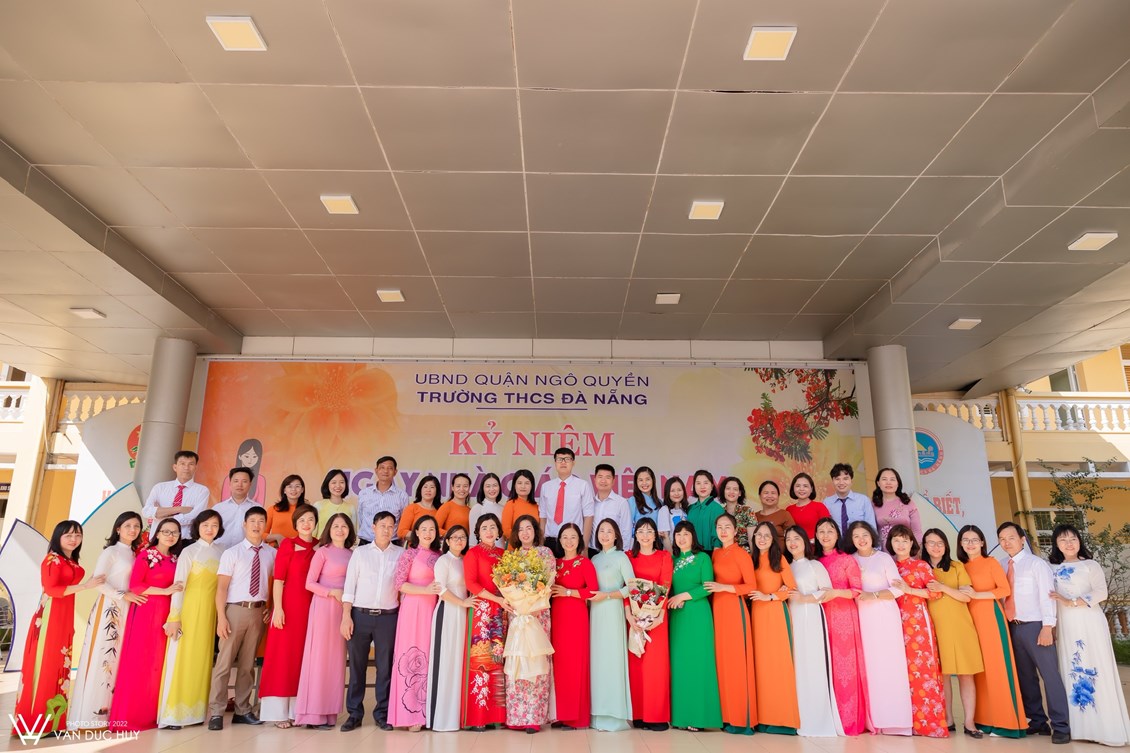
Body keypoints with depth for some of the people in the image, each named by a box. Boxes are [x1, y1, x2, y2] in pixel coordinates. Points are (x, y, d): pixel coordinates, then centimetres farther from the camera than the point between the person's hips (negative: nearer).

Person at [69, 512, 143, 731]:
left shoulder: (135, 554, 16)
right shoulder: (111, 552, -3)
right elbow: (97, 581, -14)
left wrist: (132, 596, 0)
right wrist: (123, 595, -16)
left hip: (128, 611, 7)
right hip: (108, 609, -7)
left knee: (120, 659, 6)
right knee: (101, 657, -6)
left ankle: (109, 711, 11)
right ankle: (91, 712, -2)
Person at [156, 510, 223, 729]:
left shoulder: (219, 553, 9)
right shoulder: (189, 551, -4)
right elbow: (178, 585, -9)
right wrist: (174, 617, -14)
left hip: (210, 612, 5)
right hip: (189, 610, -5)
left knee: (202, 659, 8)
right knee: (181, 659, -3)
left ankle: (195, 712, 16)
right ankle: (171, 716, 3)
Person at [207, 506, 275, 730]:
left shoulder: (271, 553, 7)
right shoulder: (231, 553, -1)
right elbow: (221, 587, -5)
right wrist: (221, 618, -12)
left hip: (258, 612, 3)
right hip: (235, 610, -3)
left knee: (248, 664, 12)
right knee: (224, 662, 0)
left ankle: (242, 710, 22)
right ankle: (216, 712, 10)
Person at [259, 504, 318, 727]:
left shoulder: (319, 547, 8)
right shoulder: (287, 545, -4)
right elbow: (278, 579, -8)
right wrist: (278, 608, -15)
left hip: (310, 607, 5)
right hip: (289, 606, -4)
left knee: (303, 657, 10)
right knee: (283, 656, 1)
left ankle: (296, 710, 19)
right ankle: (279, 712, 10)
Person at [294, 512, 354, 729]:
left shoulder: (352, 554, 11)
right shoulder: (322, 552, -2)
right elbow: (309, 583, -6)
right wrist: (333, 592, -15)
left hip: (343, 609, 5)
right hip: (324, 606, -5)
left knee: (337, 659, 7)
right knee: (319, 657, -2)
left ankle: (330, 713, 15)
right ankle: (314, 714, 7)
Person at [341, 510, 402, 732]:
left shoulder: (401, 554, 6)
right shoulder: (360, 552, 5)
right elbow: (349, 586, 2)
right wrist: (346, 617, -6)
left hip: (388, 616, 0)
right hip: (360, 614, 0)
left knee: (385, 666, 6)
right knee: (357, 665, 5)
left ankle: (382, 713, 17)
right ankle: (354, 713, 16)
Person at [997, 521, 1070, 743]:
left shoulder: (1036, 563, -5)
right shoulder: (1005, 567, 11)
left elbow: (1047, 596, -10)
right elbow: (1004, 596, 12)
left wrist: (1047, 627, -16)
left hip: (1035, 626, -6)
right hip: (1014, 627, 6)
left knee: (1049, 675, -4)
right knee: (1025, 676, 12)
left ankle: (1061, 727, 5)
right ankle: (1037, 721, 24)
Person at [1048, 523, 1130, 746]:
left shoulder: (1090, 565, 2)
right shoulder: (1052, 569, 12)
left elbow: (1101, 593, -11)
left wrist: (1072, 602, -18)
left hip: (1090, 625, -3)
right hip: (1066, 627, 4)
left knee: (1096, 671, -4)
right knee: (1073, 673, 5)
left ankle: (1106, 727, 2)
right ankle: (1080, 726, 9)